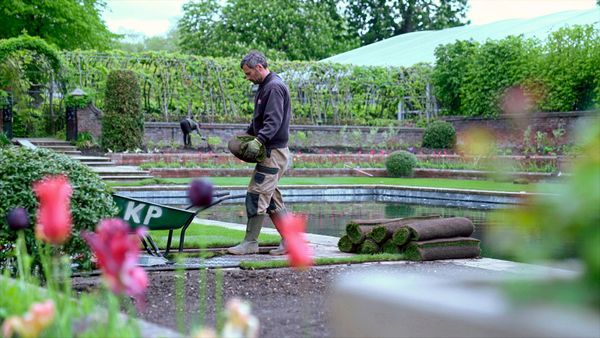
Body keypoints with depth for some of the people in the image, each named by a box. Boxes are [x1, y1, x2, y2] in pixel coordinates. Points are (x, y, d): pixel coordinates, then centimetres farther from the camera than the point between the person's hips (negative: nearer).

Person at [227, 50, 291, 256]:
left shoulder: (274, 87, -14)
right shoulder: (265, 87, 18)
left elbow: (274, 121, -25)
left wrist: (258, 141, -35)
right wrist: (246, 135, 17)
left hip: (273, 152, -10)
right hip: (271, 152, 10)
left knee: (256, 196, -8)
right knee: (271, 197, 11)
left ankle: (250, 243, -3)